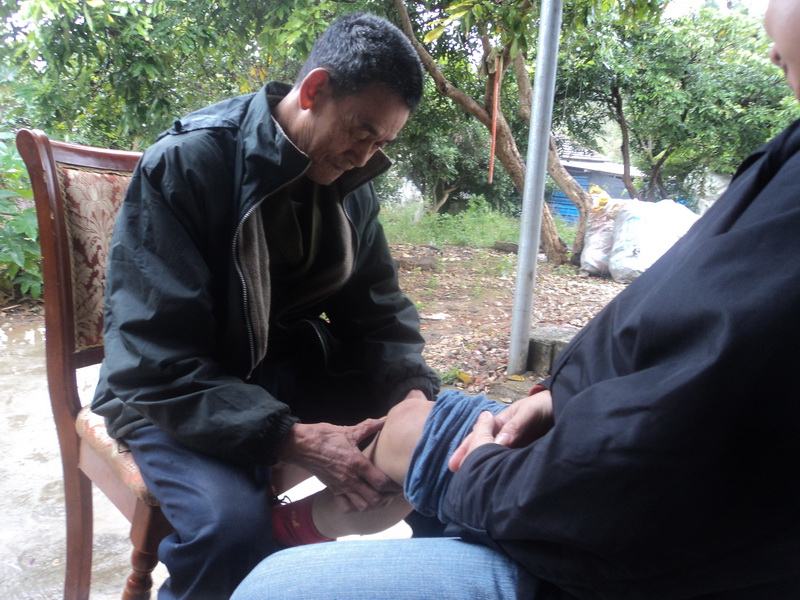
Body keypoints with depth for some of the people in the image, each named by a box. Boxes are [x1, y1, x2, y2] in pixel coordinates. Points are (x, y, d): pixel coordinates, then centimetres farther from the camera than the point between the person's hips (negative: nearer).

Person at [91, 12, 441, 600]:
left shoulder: (351, 182, -1)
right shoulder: (183, 166, -20)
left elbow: (378, 308, 3)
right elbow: (158, 366, -25)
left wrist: (415, 392, -17)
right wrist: (292, 440, -37)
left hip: (293, 370, 6)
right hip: (177, 395, -5)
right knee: (233, 523, -34)